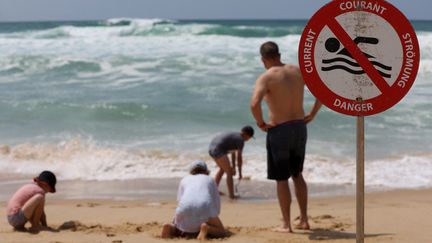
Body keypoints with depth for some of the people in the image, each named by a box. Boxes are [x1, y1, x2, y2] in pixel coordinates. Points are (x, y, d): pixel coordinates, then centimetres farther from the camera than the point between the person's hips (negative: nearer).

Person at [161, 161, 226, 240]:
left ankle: (170, 228, -10)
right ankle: (206, 228, -19)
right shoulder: (210, 179, 32)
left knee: (176, 231, 28)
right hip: (204, 208, -2)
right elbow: (216, 205, 29)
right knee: (221, 232, 15)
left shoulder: (185, 180, 34)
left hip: (185, 210, 2)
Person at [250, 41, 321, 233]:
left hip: (279, 131, -5)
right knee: (297, 175, 20)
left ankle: (286, 224, 9)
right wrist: (313, 113, 11)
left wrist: (260, 123, -13)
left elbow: (254, 104, -30)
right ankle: (304, 220, 22)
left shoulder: (266, 77, -14)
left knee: (281, 179, 6)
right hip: (300, 128, 6)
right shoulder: (298, 71, 4)